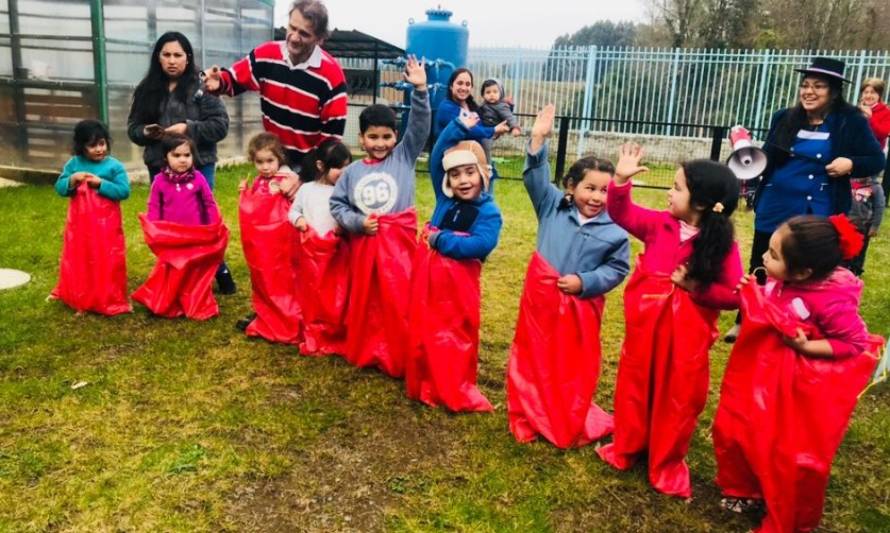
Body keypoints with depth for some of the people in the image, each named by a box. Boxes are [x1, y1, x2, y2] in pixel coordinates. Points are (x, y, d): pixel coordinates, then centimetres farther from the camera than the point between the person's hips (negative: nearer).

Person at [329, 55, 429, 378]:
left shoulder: (404, 156, 2)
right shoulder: (353, 171, 6)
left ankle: (400, 359, 11)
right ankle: (365, 352, 30)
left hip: (398, 241, -2)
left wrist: (420, 91, -21)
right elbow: (336, 204, 8)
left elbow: (419, 126, -9)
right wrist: (357, 222, -8)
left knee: (399, 301, -2)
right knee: (365, 300, 14)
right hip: (364, 242, 3)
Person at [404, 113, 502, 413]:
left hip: (458, 283, -5)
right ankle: (423, 385, 26)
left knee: (456, 336, 4)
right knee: (423, 332, 12)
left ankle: (457, 391, 17)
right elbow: (437, 158, 10)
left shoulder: (488, 212, -8)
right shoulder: (444, 199, 6)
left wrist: (440, 239, -19)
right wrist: (459, 128, 2)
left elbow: (480, 245, -24)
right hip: (426, 275, 5)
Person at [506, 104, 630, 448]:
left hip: (580, 306, -1)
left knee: (575, 367, 12)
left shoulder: (614, 231, -7)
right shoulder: (553, 206, -3)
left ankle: (570, 424, 33)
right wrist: (538, 141, -20)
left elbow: (617, 269, -2)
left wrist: (584, 281, -14)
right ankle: (529, 417, 32)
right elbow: (536, 178, -8)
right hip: (541, 297, 1)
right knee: (533, 358, 14)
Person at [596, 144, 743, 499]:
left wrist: (694, 286, -21)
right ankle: (627, 448, 37)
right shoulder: (659, 224, -5)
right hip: (646, 321, 3)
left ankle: (668, 462, 30)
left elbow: (735, 296, -13)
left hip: (687, 331, -3)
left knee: (679, 395, 11)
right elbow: (621, 214, 0)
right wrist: (621, 180, -16)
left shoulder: (722, 243, -13)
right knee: (635, 384, 17)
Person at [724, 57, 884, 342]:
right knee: (760, 269, 12)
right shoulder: (784, 118, 2)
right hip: (774, 208, 3)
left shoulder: (851, 122, -6)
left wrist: (851, 164, -20)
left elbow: (876, 161, -1)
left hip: (817, 214, -3)